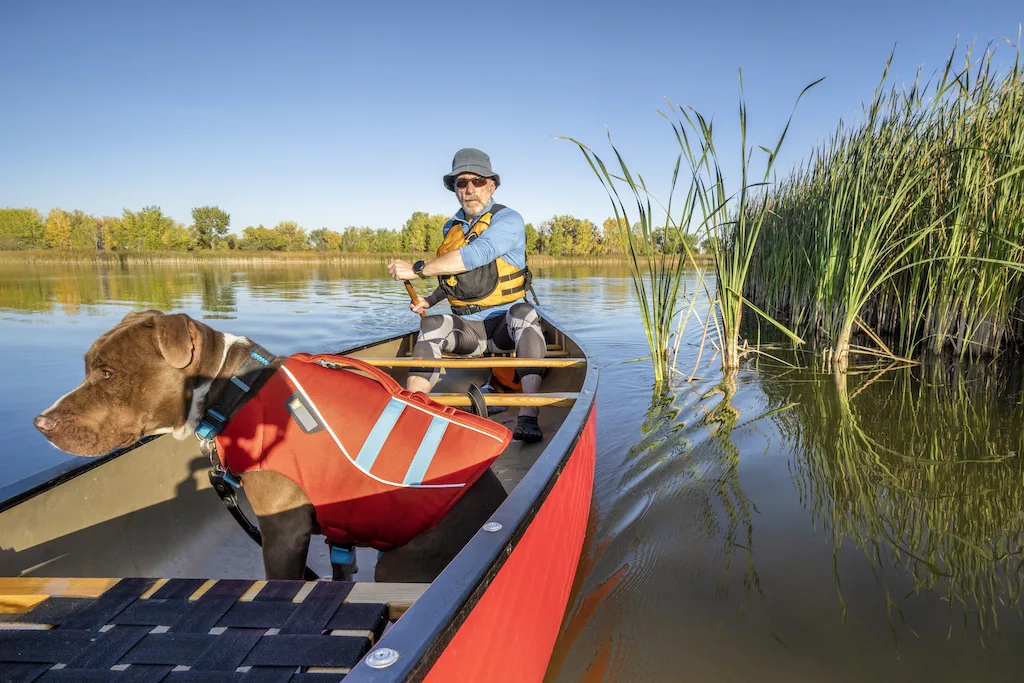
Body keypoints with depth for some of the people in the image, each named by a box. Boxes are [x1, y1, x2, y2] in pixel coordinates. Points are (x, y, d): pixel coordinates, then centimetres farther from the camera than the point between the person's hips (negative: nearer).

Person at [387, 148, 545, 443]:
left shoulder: (508, 220, -7)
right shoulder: (451, 228, 13)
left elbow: (475, 256, -26)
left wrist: (417, 269, -23)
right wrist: (430, 299, 9)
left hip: (505, 325, -4)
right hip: (466, 328, 4)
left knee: (523, 313, -37)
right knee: (431, 325, -27)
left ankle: (528, 417, -47)